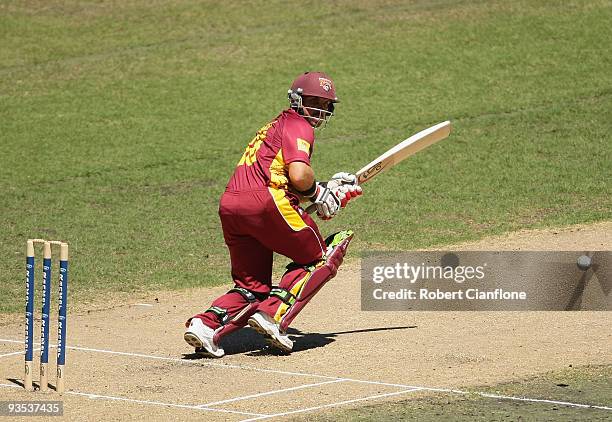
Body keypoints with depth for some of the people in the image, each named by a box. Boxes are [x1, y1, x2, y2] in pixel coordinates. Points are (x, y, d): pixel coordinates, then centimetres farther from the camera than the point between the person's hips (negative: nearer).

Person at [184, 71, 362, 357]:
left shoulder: (277, 125, 32)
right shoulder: (298, 126, 2)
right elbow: (299, 175, -15)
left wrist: (330, 191, 18)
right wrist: (319, 192, 5)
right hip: (266, 201, -8)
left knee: (252, 287, 16)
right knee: (320, 257, 9)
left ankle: (206, 324, -8)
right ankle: (273, 315, -7)